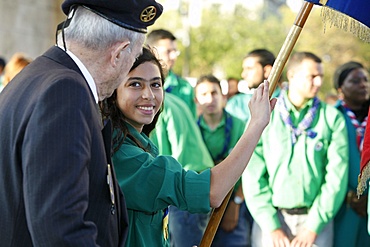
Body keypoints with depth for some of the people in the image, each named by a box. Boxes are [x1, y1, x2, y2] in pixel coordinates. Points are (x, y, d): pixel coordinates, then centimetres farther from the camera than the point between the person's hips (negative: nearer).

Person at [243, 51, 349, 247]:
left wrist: (314, 226, -9)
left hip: (316, 218, 0)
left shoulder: (332, 118, 1)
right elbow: (252, 175, -4)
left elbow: (337, 176, -4)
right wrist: (271, 226, -10)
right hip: (270, 217, 0)